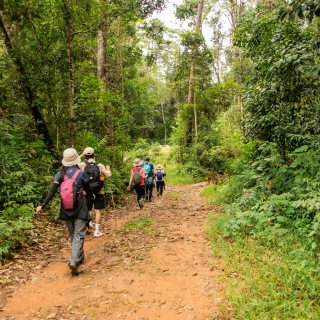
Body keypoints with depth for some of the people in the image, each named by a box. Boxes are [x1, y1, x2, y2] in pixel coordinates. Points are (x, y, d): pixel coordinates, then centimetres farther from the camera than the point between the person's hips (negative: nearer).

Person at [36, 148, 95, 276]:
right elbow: (87, 190, 1)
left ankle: (79, 257, 33)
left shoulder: (60, 174, -2)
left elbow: (52, 191, -9)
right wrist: (92, 196, 22)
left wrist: (43, 205, -6)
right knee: (78, 235, 1)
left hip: (65, 210, 4)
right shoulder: (81, 173, -9)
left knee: (72, 234, 19)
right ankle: (74, 260, -14)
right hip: (79, 209, -4)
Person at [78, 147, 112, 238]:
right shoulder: (100, 165, -4)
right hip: (99, 192, -1)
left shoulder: (82, 165, -4)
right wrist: (108, 169, 15)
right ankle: (97, 231, 9)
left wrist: (81, 155, 16)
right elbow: (109, 175, -5)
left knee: (88, 210, 20)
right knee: (98, 211, 6)